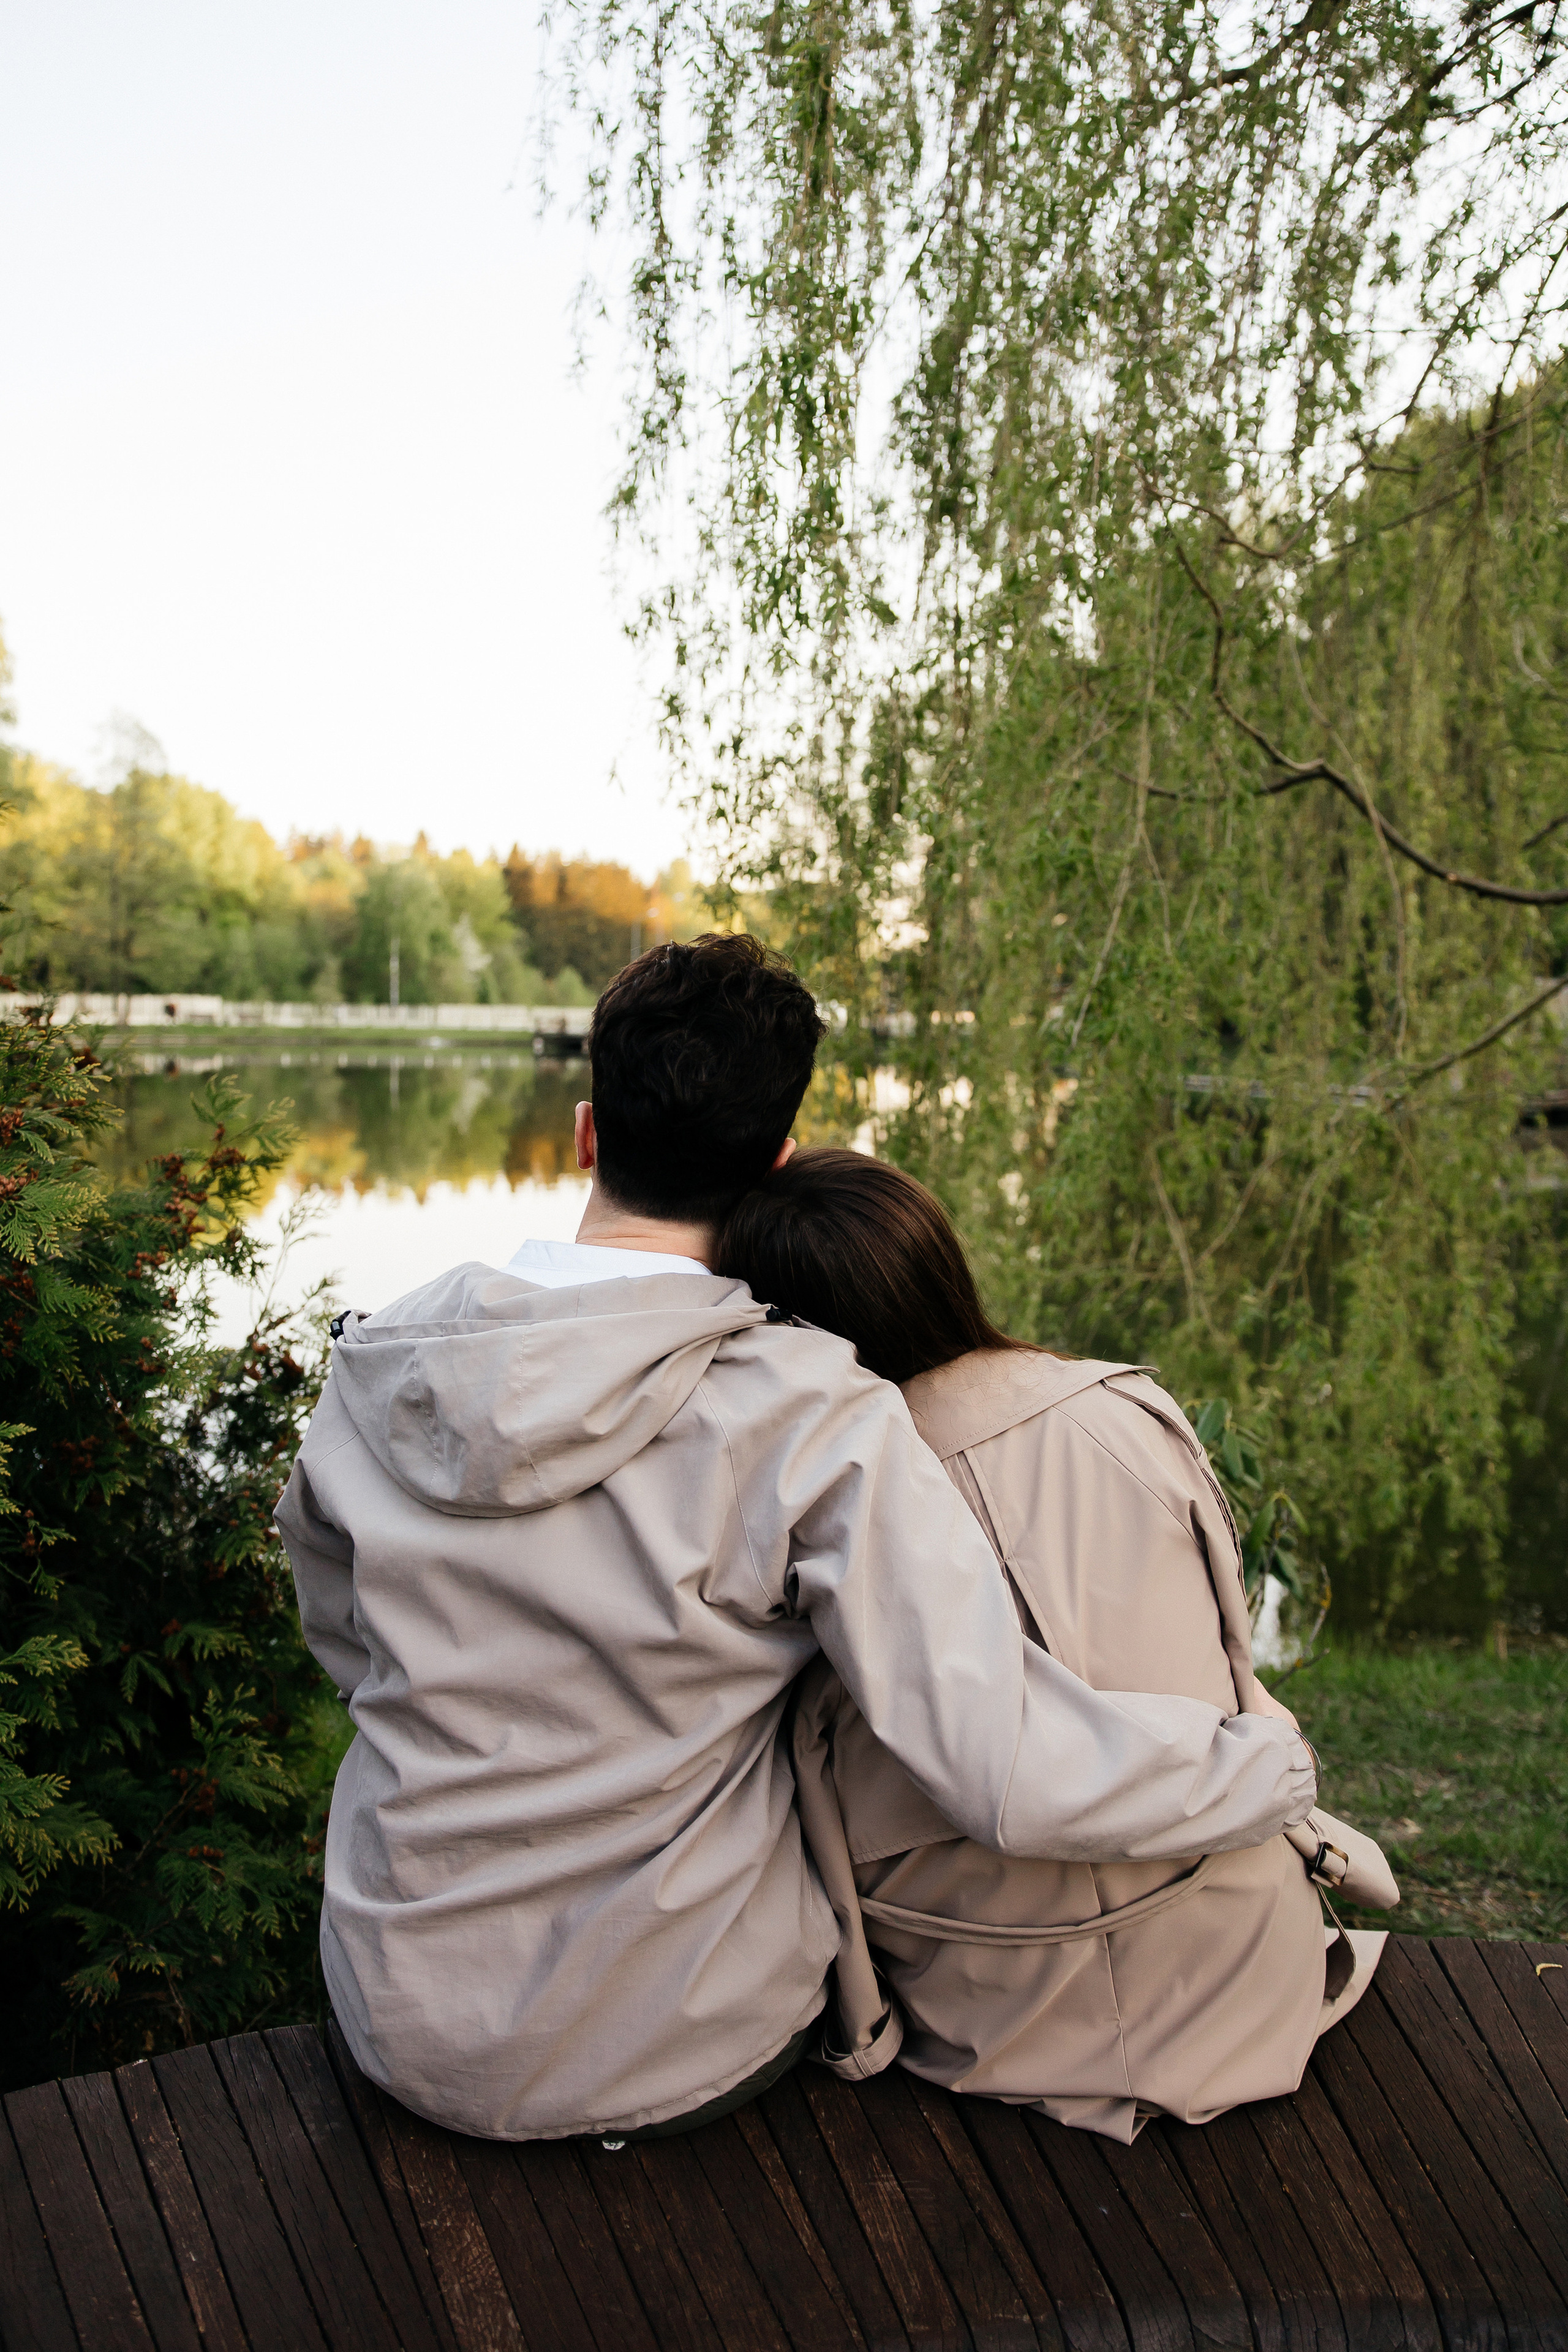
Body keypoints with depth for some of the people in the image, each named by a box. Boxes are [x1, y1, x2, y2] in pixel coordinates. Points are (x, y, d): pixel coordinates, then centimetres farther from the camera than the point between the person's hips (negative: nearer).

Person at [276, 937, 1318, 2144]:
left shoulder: (377, 1366, -10)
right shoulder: (815, 1422, -25)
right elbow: (1015, 1777, -28)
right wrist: (1273, 1764, -10)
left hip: (404, 2031, 4)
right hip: (677, 2062, -3)